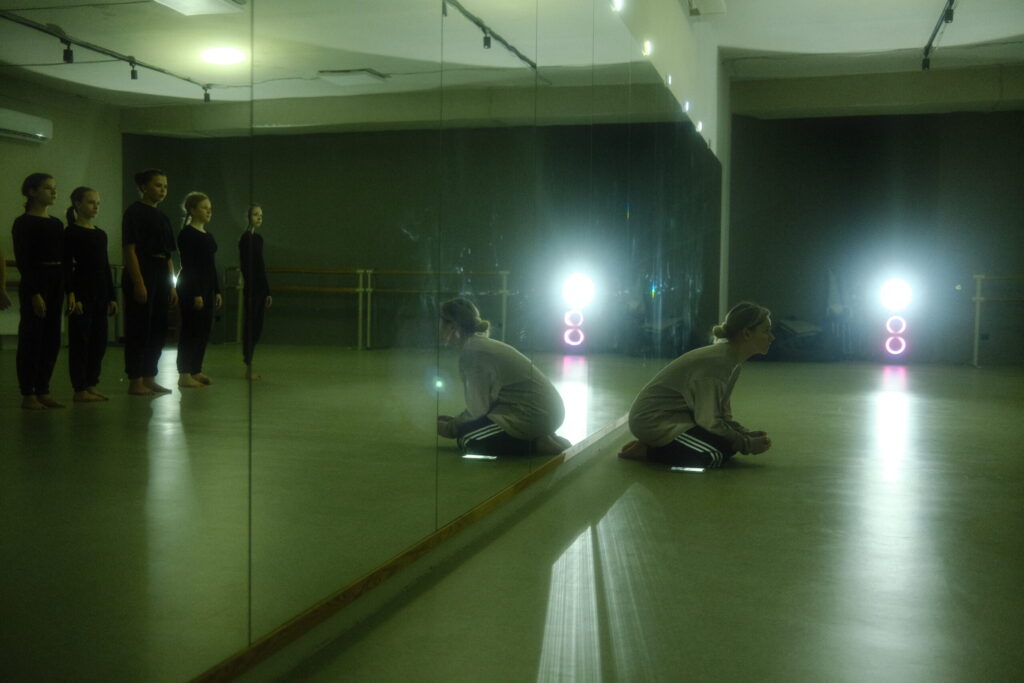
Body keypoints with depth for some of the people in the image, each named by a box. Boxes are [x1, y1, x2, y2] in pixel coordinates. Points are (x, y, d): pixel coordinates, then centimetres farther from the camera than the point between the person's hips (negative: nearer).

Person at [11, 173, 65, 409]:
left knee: (52, 339, 8)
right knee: (31, 338, -3)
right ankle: (28, 394, 4)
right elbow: (23, 260, -12)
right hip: (35, 283, -7)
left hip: (56, 283, 7)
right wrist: (34, 293, -19)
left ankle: (43, 391, 15)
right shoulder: (23, 223, -7)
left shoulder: (57, 224, 13)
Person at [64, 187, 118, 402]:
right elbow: (66, 266, -12)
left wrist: (112, 296, 13)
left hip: (100, 291, 7)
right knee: (80, 339, -3)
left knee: (99, 340, 8)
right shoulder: (71, 232, -6)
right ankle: (79, 389, 2)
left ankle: (91, 385, 16)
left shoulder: (101, 234, 13)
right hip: (81, 289, -7)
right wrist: (71, 294, -21)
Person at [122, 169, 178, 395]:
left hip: (161, 277, 8)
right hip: (142, 274, -8)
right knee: (139, 329, -4)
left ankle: (149, 378, 17)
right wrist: (138, 283, -20)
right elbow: (130, 250, -14)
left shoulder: (162, 217, 16)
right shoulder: (134, 212, -7)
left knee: (159, 329, 9)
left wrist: (172, 286, 13)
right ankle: (135, 381, 2)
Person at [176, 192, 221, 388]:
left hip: (207, 287, 9)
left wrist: (217, 291, 15)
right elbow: (188, 266, -16)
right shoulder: (186, 234, -11)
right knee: (190, 330, -6)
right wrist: (195, 294, -20)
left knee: (204, 330, 10)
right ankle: (184, 375, -1)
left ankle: (196, 371, 17)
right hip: (191, 288, -9)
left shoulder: (207, 234, 15)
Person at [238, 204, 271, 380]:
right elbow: (247, 267, -16)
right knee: (250, 327, -2)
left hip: (260, 290, 8)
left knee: (256, 328, 10)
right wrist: (249, 291, -20)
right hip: (251, 290, -8)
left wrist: (267, 292, 17)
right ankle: (248, 367, 4)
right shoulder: (246, 238, -11)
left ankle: (249, 366, 17)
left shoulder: (258, 238, 14)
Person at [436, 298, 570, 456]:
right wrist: (455, 421, 15)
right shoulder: (480, 343, 13)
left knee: (467, 440, -8)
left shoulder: (471, 352, -15)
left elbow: (477, 411, -13)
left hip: (534, 414, -10)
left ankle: (538, 444, -7)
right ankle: (540, 439, 10)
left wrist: (448, 428, 0)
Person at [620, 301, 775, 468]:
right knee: (717, 454, -24)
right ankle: (646, 451, -9)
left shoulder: (732, 361, 5)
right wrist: (748, 444, -13)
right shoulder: (716, 362, -24)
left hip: (679, 415, 10)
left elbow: (722, 414, 11)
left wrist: (748, 435, -2)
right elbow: (710, 421, -22)